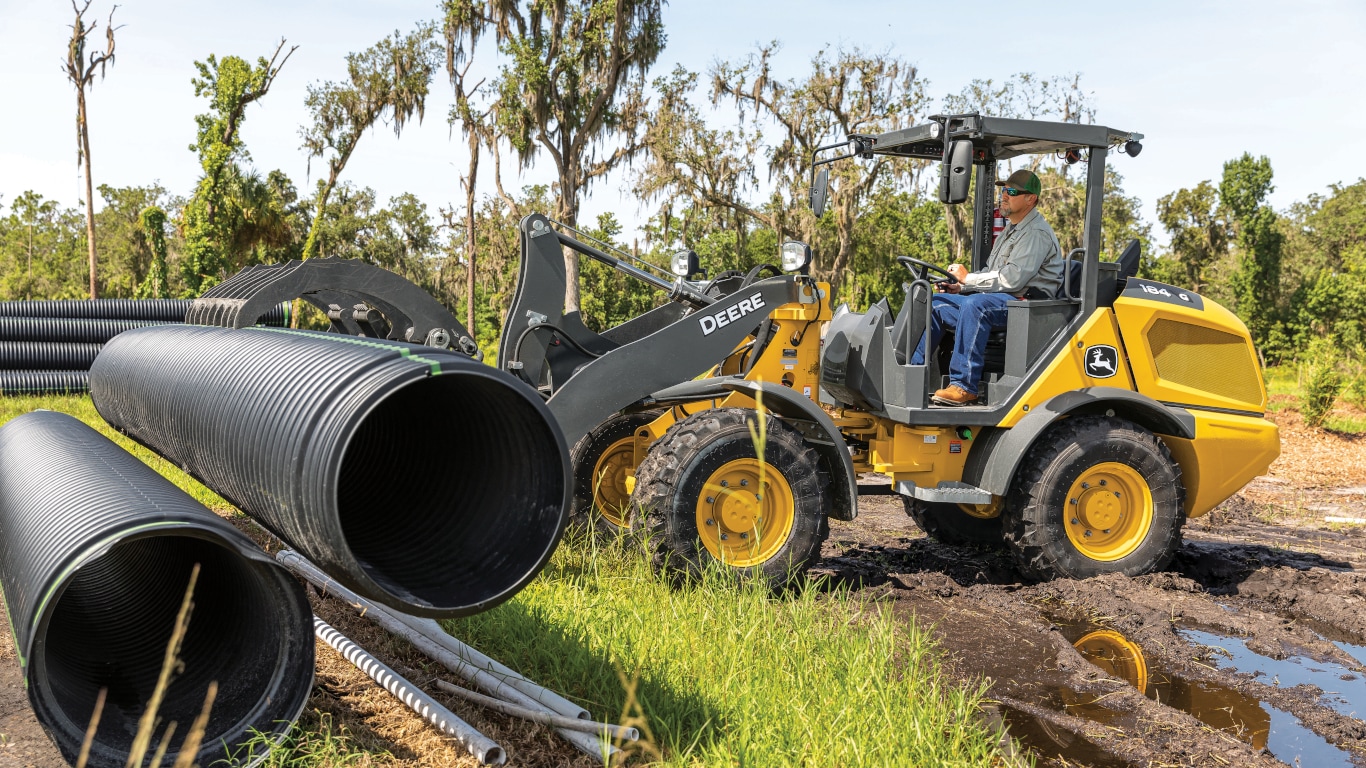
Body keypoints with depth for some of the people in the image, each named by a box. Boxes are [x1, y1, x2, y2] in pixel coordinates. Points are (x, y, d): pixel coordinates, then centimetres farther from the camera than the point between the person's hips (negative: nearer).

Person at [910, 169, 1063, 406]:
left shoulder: (1037, 233, -10)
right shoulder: (1011, 230, 23)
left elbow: (1012, 279, -20)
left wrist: (968, 278, -12)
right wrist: (960, 286, 6)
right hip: (997, 299, 10)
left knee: (975, 304, -37)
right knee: (937, 303, 1)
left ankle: (964, 386, -37)